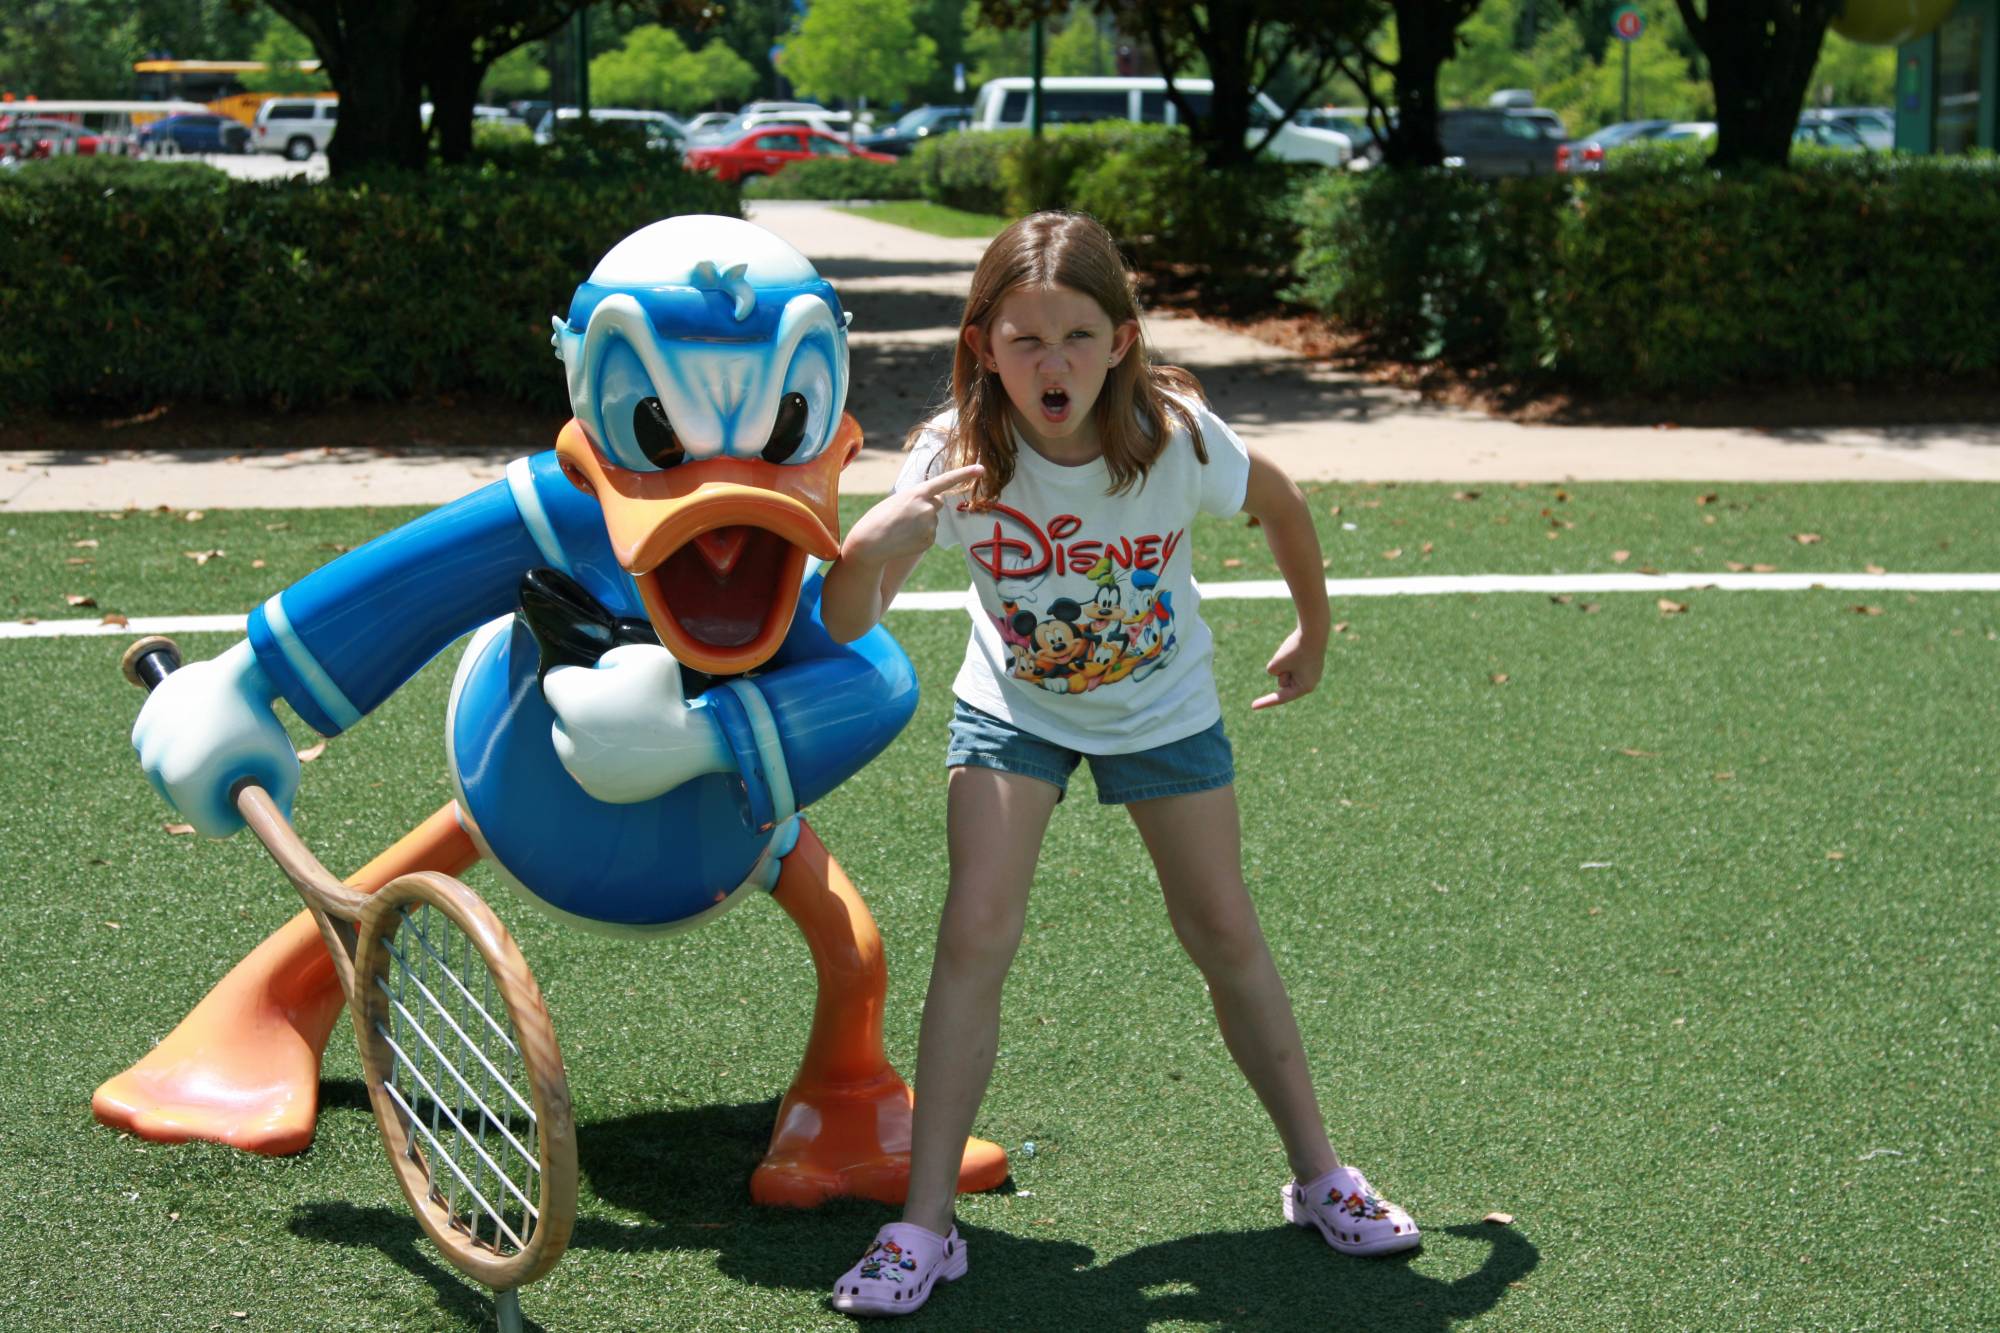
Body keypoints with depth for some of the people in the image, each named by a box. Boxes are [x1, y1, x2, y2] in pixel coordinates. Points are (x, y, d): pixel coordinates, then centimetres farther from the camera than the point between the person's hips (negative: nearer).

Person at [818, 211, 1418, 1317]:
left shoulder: (1176, 438, -27)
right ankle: (925, 1224, -5)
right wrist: (870, 545, -53)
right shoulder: (957, 459, -28)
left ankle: (1318, 1175, 25)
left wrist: (1312, 635, 9)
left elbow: (1280, 506, -4)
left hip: (1163, 711, 1)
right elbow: (846, 625, -32)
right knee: (974, 936, -14)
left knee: (1226, 937, 5)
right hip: (1014, 708, 0)